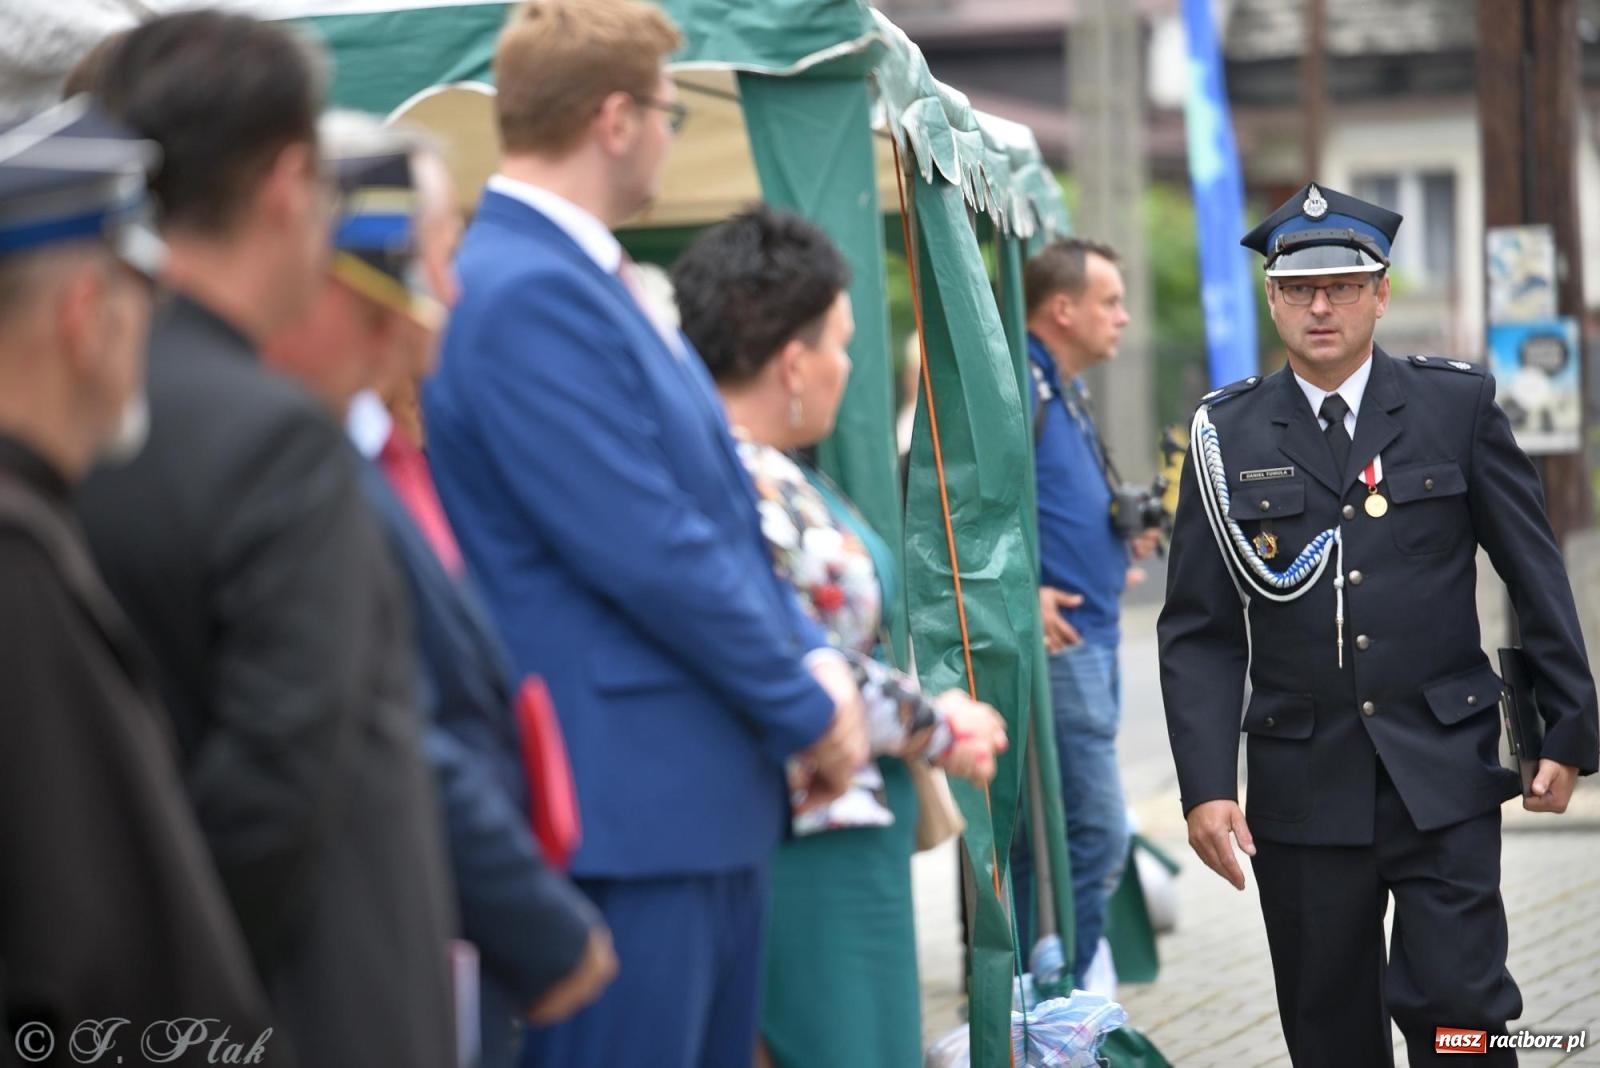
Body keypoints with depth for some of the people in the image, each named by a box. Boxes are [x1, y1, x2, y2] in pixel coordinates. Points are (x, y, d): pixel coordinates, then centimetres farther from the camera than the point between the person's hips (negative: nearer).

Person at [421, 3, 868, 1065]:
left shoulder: (583, 278, 15)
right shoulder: (528, 294, -18)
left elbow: (721, 508, 18)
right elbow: (650, 554, -20)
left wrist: (814, 657, 3)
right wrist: (809, 710, -10)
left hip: (713, 802, 11)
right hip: (630, 810, -11)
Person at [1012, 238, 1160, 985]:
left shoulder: (1068, 393, 20)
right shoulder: (1018, 384, -13)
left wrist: (1125, 535, 14)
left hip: (1091, 638, 10)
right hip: (1054, 639, -10)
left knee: (1043, 836, 13)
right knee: (1095, 833, -11)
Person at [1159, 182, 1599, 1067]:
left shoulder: (1458, 405, 2)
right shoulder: (1227, 435, 3)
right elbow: (1200, 630, 2)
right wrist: (1204, 785, -6)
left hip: (1442, 770, -1)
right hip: (1303, 785, 1)